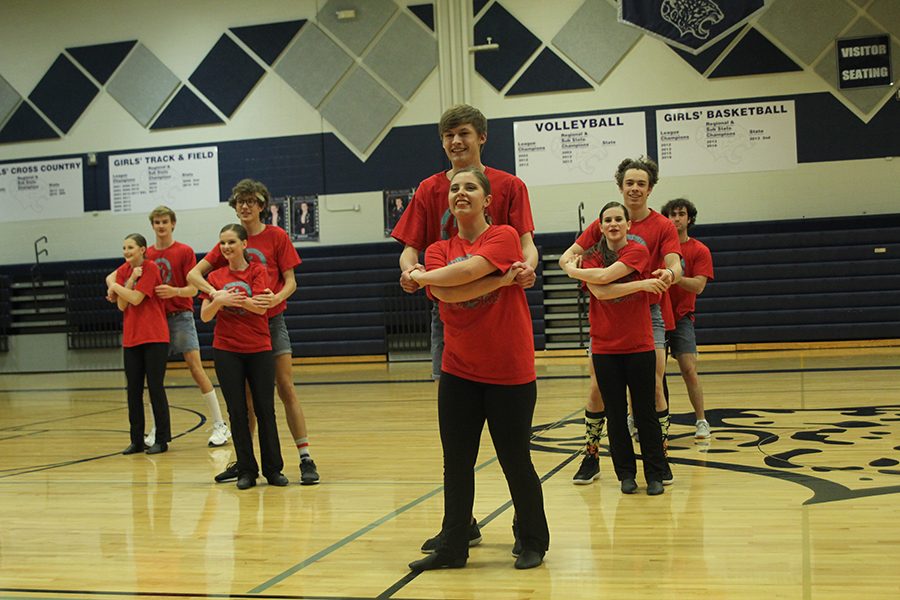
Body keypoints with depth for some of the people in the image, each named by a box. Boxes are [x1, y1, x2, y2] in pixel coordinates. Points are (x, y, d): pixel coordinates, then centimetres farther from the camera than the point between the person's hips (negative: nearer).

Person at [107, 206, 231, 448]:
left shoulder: (185, 251, -3)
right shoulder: (146, 255, 9)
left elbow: (193, 289, -7)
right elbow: (113, 277, 15)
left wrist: (174, 291, -26)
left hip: (180, 316, -4)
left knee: (195, 367, -11)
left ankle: (220, 425, -7)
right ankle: (156, 429, 16)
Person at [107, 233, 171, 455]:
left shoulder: (151, 268, -8)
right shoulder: (122, 271, 9)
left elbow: (135, 298, -16)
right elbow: (121, 305, -2)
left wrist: (116, 286, -3)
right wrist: (131, 278, -11)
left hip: (155, 338, -6)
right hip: (131, 339, 6)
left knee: (155, 388, -3)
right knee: (133, 390, 7)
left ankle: (162, 440, 5)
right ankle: (136, 441, 14)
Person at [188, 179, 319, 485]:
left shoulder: (277, 236, -1)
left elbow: (290, 281, -3)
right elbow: (193, 274, -1)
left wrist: (277, 298, -25)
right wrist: (214, 290, -21)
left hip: (272, 322, -3)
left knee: (286, 390, -5)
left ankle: (306, 459, -3)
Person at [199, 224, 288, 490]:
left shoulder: (257, 271, -1)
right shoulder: (215, 276, 7)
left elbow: (261, 308, -14)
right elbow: (205, 316, 1)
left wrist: (226, 297, -17)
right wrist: (218, 301, -18)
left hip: (259, 350, -2)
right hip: (226, 351, 2)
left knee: (265, 409, 1)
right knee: (237, 411, 3)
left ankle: (273, 469, 11)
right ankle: (246, 471, 10)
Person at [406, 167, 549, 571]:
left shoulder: (504, 237, -6)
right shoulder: (438, 250, 7)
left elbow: (468, 270, -23)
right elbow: (446, 294, -13)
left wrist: (420, 276, -9)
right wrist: (501, 280, -18)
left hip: (510, 372, -4)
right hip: (458, 372, 4)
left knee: (515, 462, 6)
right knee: (456, 463, 8)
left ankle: (534, 543, 23)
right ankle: (452, 548, 19)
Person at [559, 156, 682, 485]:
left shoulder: (663, 226, -1)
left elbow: (676, 266, -13)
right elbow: (567, 256, 1)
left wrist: (669, 274, -37)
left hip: (647, 312, -1)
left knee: (654, 387, -6)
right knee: (597, 388, -1)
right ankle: (591, 456, 13)